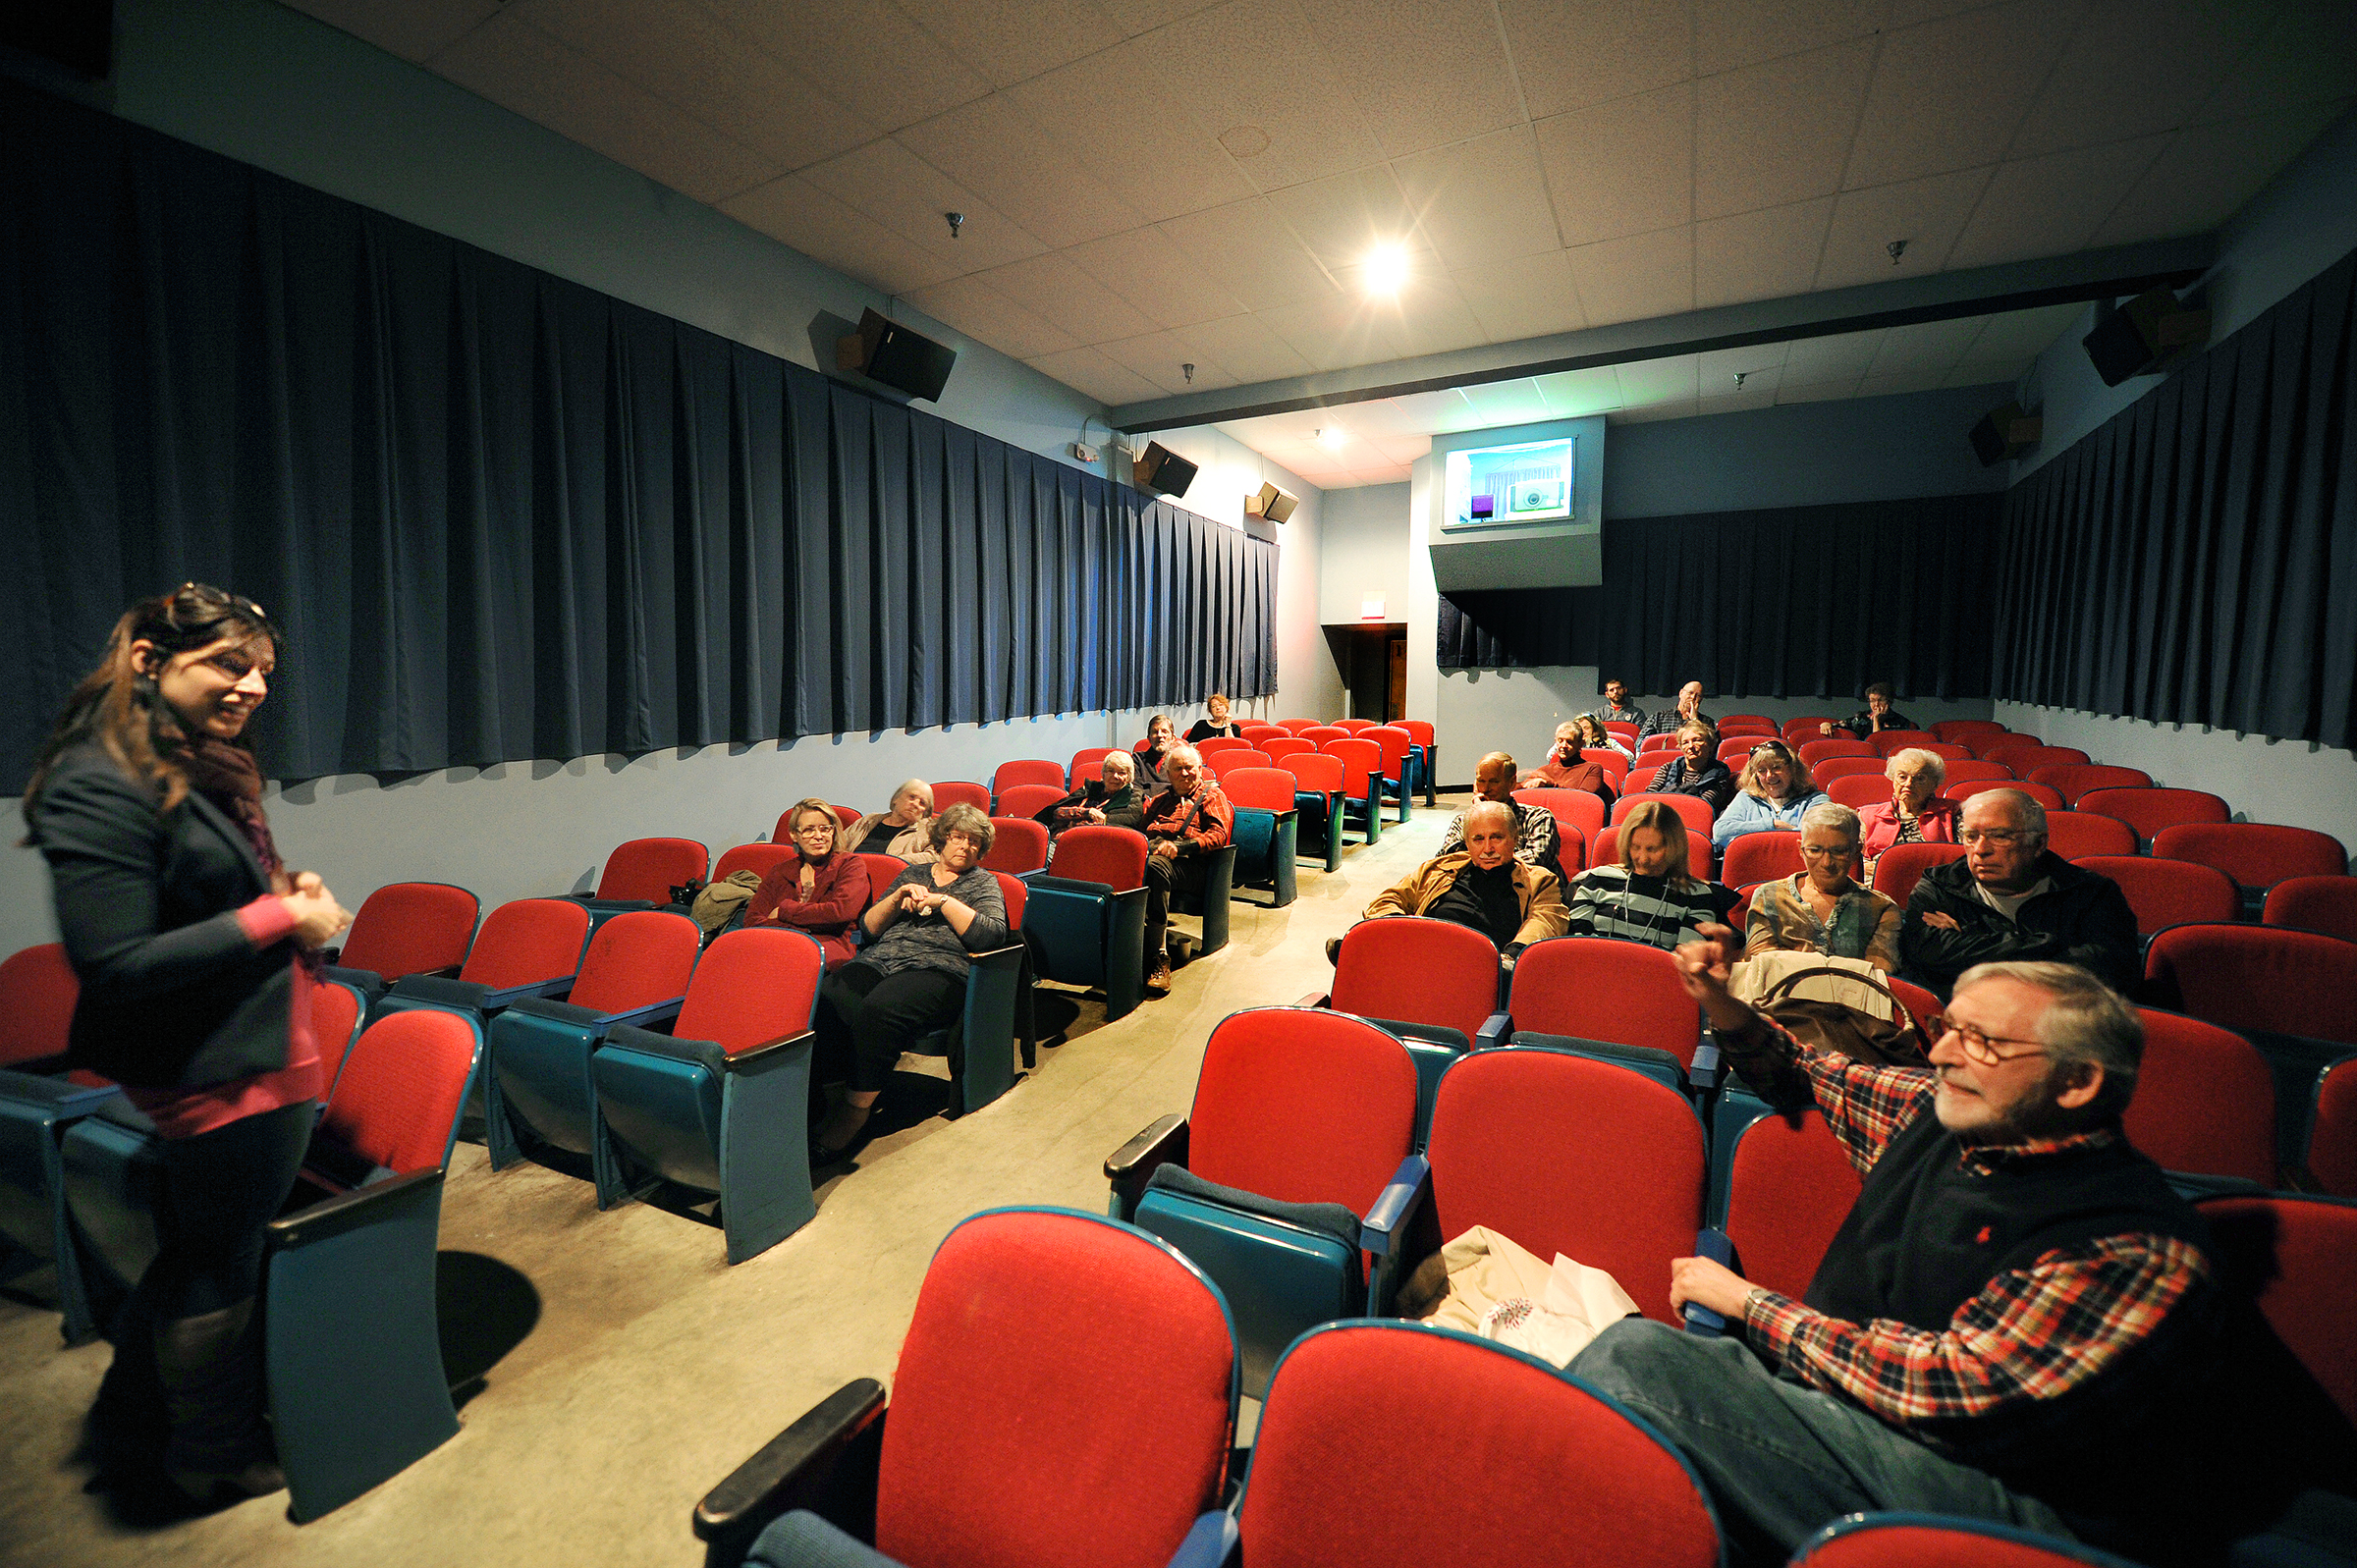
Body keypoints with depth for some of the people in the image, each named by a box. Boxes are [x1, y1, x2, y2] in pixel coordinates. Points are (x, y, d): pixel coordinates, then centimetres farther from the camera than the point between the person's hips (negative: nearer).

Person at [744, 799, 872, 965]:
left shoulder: (850, 864, 14)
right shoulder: (779, 871, 23)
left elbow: (842, 911, -5)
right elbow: (752, 920, 10)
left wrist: (785, 911, 4)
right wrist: (801, 931, -8)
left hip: (828, 946, -4)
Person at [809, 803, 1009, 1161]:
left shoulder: (983, 882, 16)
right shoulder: (912, 874, 27)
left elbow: (991, 934, -4)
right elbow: (869, 927, 21)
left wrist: (942, 901, -5)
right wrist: (898, 898, 3)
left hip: (937, 968, -4)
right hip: (880, 959, 4)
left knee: (878, 1009, -36)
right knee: (825, 998, -29)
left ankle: (857, 1108, -26)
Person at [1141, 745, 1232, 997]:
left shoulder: (1212, 796, 21)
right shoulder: (1159, 800, 39)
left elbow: (1218, 834, 3)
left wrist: (1179, 846, -10)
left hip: (1188, 860, -4)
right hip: (1152, 846, 4)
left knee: (1154, 865, -39)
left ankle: (1158, 959, -38)